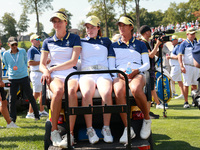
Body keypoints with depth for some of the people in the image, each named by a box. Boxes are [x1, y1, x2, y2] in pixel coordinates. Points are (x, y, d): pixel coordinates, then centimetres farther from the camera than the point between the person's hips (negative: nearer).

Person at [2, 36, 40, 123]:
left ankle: (37, 115, 19)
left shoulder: (22, 51, 0)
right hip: (12, 79, 0)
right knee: (12, 99, -1)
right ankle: (12, 118, 9)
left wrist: (25, 70, 9)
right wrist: (10, 73, 7)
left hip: (24, 77, 0)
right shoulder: (5, 54, -1)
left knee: (30, 97, 6)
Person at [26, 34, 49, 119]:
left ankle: (42, 111, 22)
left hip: (41, 73, 9)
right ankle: (30, 113, -8)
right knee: (36, 94, -11)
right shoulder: (31, 50, -8)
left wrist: (46, 62, 7)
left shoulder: (39, 50, 21)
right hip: (36, 73, -9)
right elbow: (30, 63, -18)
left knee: (42, 93, 13)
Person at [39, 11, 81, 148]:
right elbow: (42, 64, 15)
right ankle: (54, 131, -28)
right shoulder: (48, 42, 18)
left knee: (71, 90, -38)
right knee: (58, 90, -37)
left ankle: (70, 134, -41)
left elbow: (73, 61, -2)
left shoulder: (74, 39, 10)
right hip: (55, 76, 1)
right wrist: (46, 71, -9)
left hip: (71, 74, -1)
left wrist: (53, 68, -7)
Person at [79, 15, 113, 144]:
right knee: (86, 93, -35)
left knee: (106, 93, -35)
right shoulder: (81, 42, 21)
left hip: (103, 72, 0)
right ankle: (90, 129, -29)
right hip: (86, 73, 0)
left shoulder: (106, 41, 22)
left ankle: (106, 128, -28)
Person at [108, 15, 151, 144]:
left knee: (136, 89, -40)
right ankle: (127, 129, -35)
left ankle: (147, 119, -16)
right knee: (119, 91, -38)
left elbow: (147, 64, 11)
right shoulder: (114, 46, 24)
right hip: (119, 75, 1)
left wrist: (137, 70, -10)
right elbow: (111, 67, 15)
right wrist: (119, 73, -7)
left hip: (137, 74, -1)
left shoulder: (140, 44, 21)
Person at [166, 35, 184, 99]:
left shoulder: (178, 47, -13)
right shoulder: (175, 47, 18)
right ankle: (182, 94, 13)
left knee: (172, 80, -10)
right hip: (174, 66, 10)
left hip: (177, 66, -10)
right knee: (179, 80, 10)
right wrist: (169, 57, 9)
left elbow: (179, 57, -24)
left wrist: (170, 57, -18)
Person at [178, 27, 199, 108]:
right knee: (186, 85, -3)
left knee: (194, 85, 8)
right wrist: (181, 66, -18)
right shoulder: (184, 44, -4)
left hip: (195, 66, 5)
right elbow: (180, 56, -8)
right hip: (187, 66, -5)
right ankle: (186, 102, 2)